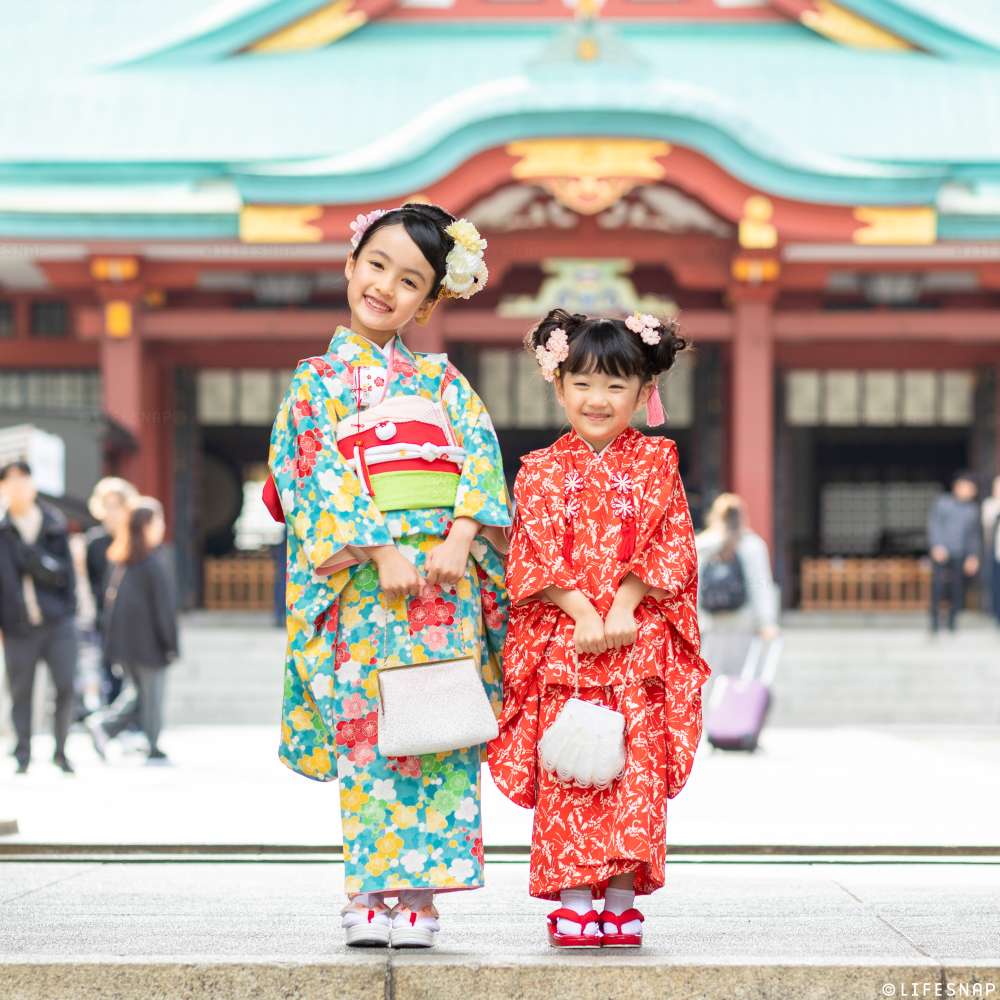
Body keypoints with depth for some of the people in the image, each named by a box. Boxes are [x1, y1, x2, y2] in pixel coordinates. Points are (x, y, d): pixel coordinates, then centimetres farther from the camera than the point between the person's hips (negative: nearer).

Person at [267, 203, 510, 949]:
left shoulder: (442, 379, 15)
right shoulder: (318, 380, 7)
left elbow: (480, 454, 4)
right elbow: (323, 475, -4)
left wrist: (460, 536, -12)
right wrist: (382, 548, -15)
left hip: (448, 576, 2)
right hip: (366, 579, -2)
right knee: (368, 729, -4)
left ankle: (419, 893, 1)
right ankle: (370, 894, 3)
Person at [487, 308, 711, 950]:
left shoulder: (656, 463, 7)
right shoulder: (542, 471, 6)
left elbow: (668, 547, -1)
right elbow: (534, 556, -1)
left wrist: (622, 608, -13)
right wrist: (581, 612, -14)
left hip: (639, 644, 0)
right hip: (560, 644, 0)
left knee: (636, 771, -4)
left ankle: (622, 901, 1)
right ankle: (574, 903, 0)